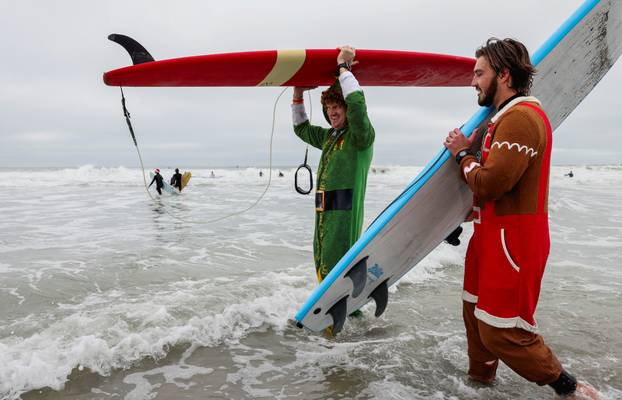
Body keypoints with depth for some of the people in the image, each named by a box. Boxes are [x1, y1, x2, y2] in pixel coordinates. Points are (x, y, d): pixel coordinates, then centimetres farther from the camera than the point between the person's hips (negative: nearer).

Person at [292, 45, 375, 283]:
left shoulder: (361, 135, -7)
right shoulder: (329, 136, 18)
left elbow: (357, 103, -26)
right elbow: (301, 128, 32)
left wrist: (343, 66, -15)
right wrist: (298, 94, 23)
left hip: (344, 215, -9)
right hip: (323, 213, 9)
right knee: (323, 270, 14)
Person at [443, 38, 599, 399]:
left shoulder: (520, 117, -19)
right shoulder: (508, 116, 16)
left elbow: (489, 183, -25)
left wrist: (463, 155, -9)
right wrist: (470, 151, 5)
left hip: (511, 239, -11)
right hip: (494, 232, 11)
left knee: (502, 330, -5)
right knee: (476, 309, 20)